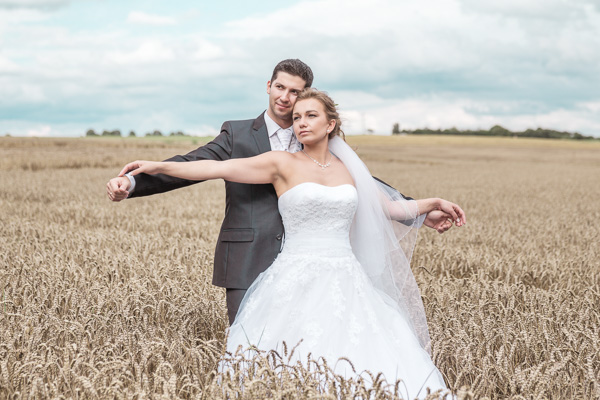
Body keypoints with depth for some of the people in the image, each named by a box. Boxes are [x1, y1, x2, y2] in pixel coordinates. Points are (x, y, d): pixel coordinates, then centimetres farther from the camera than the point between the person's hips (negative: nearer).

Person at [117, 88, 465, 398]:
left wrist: (433, 202, 20)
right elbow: (218, 168, -5)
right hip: (299, 282, -4)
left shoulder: (348, 169, 16)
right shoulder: (283, 163, 3)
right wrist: (158, 166, -11)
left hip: (346, 281, 4)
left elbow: (391, 207, 28)